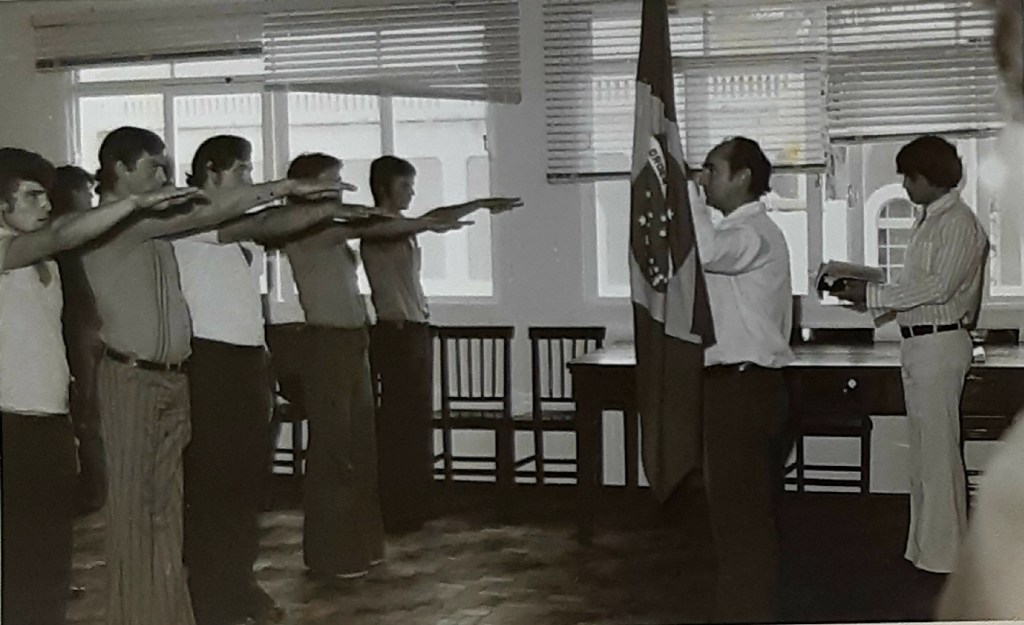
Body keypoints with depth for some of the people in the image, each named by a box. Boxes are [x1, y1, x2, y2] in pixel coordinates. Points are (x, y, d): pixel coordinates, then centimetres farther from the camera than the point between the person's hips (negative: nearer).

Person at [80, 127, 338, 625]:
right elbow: (200, 213, -19)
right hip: (131, 378, -8)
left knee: (165, 503, 10)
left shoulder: (154, 223, 16)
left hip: (171, 377, 8)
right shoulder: (106, 224, -12)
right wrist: (282, 187, -20)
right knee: (132, 503, -1)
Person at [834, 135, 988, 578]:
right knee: (923, 447, 13)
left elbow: (939, 287, -21)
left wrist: (873, 295, -19)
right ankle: (925, 546, 20)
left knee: (938, 448, -5)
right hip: (917, 341, 9)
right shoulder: (928, 220, 17)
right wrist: (873, 298, 7)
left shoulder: (958, 222, -12)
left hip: (939, 342, -9)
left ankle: (943, 554, 1)